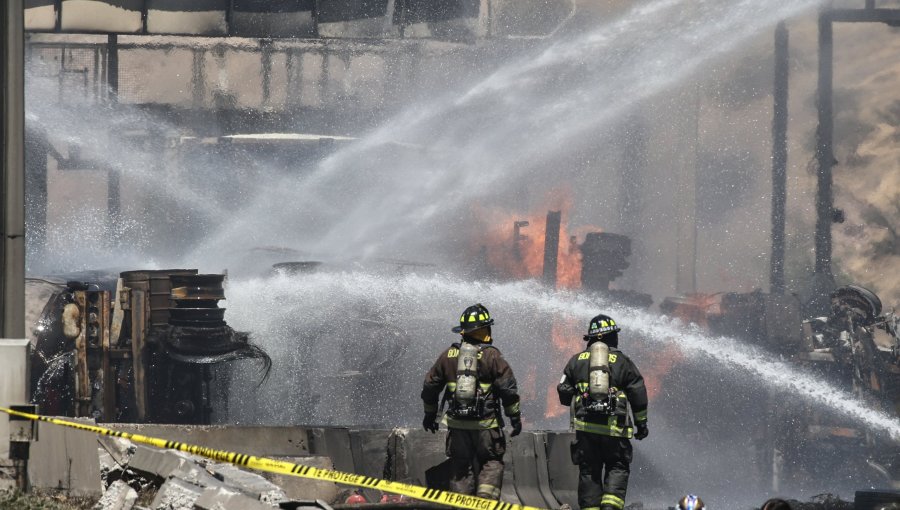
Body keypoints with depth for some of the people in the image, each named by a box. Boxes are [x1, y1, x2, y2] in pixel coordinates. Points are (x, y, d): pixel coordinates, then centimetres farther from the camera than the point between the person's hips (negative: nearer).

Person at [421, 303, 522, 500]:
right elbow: (508, 388, -10)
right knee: (491, 462, 9)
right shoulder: (491, 356, -9)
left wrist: (430, 413, 25)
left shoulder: (449, 355, 4)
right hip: (486, 424, -3)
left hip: (457, 423, 3)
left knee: (460, 466, 12)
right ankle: (487, 498, -6)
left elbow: (430, 386, 12)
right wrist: (515, 417, 0)